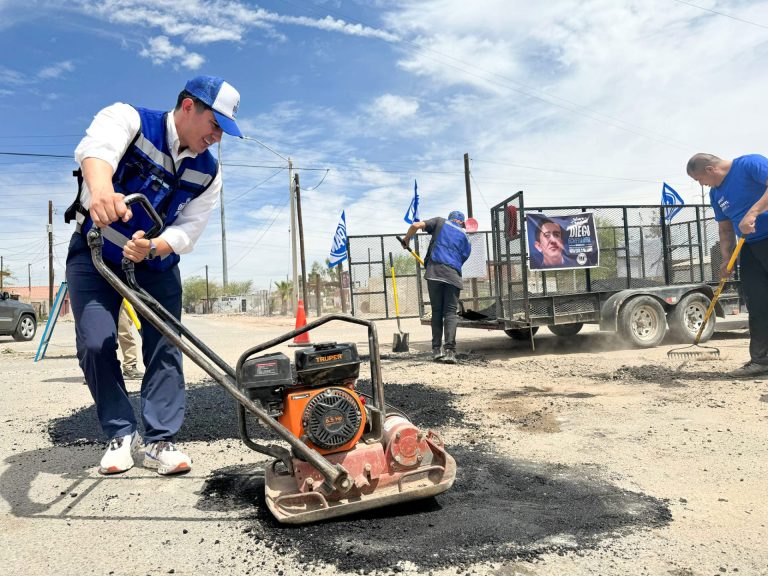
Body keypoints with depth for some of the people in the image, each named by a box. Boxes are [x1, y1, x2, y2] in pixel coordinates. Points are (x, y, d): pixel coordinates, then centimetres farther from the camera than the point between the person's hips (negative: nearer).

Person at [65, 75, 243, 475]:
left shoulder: (208, 173, -7)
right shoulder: (129, 119, -18)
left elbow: (187, 230, -12)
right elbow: (96, 147, -41)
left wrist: (152, 249, -34)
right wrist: (101, 190, -65)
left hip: (157, 261, 3)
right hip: (95, 253, -2)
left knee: (165, 347, -5)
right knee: (95, 344, -10)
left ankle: (159, 441, 5)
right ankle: (122, 435, 7)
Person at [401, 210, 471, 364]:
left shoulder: (441, 222, 17)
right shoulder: (465, 238, 23)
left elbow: (416, 225, 5)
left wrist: (406, 238, 20)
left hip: (434, 272, 0)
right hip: (453, 275, 0)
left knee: (436, 311, 9)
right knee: (451, 312, -1)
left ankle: (436, 349, 8)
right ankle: (450, 350, -15)